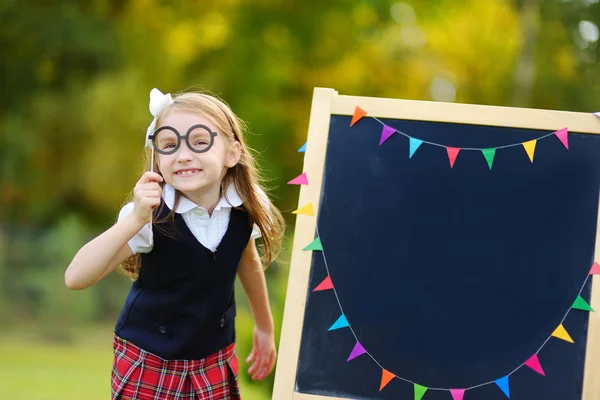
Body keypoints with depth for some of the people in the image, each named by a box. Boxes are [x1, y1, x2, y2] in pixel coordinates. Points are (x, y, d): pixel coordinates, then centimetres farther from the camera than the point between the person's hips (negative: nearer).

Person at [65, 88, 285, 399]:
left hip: (216, 360, 3)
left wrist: (265, 328, 20)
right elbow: (76, 278, -30)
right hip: (148, 363, -3)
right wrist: (135, 220, -40)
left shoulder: (246, 207, -13)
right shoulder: (152, 215, -23)